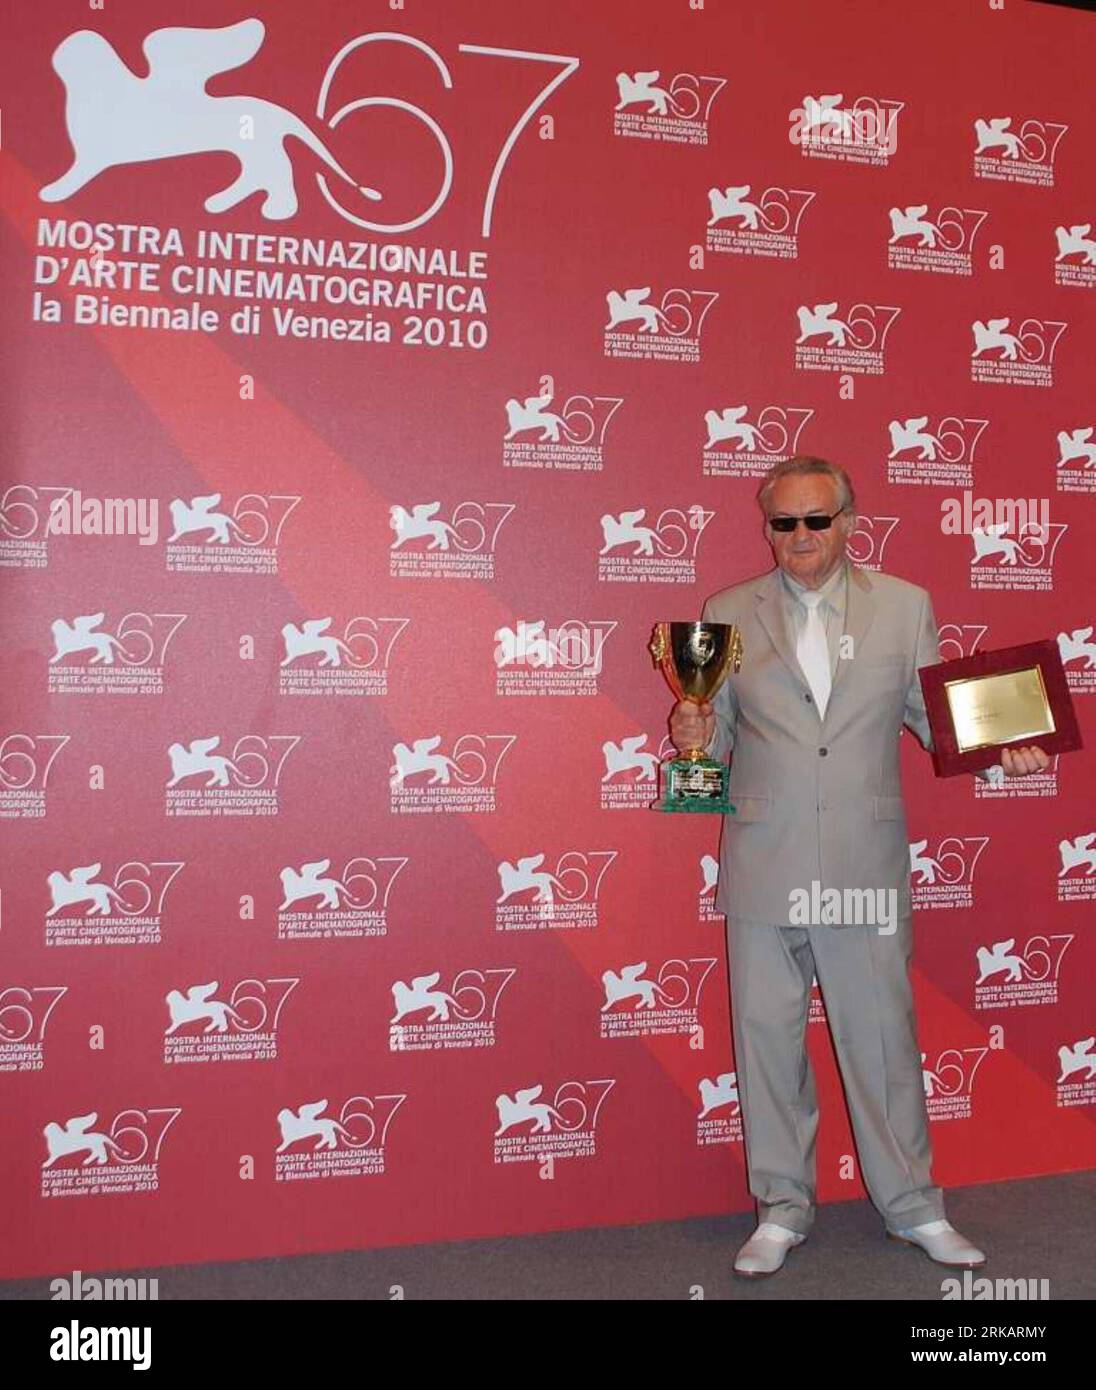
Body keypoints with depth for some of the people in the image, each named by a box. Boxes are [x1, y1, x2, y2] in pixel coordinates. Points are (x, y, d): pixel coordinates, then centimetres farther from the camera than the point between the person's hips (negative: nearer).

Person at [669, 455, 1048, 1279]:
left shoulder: (905, 606, 5)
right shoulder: (730, 613, 5)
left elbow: (934, 715, 8)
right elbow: (721, 731, 8)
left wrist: (999, 750, -10)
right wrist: (696, 737, -15)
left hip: (867, 864, 0)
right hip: (765, 864, 1)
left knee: (883, 1037, 8)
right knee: (768, 1038, 8)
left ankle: (913, 1207, 27)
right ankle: (783, 1211, 25)